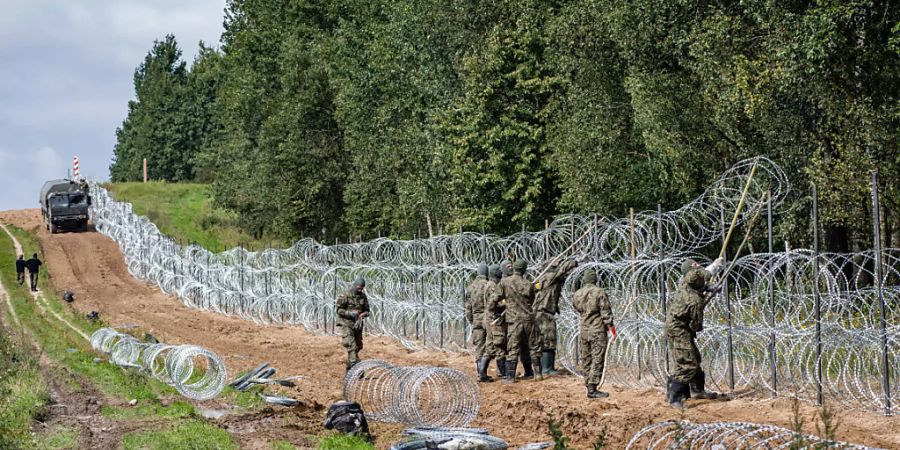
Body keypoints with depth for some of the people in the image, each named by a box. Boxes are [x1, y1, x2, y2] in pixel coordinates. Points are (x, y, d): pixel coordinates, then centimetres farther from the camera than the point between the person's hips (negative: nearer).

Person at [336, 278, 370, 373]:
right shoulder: (345, 296, -9)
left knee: (357, 347, 9)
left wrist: (363, 314, -10)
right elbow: (338, 309, -9)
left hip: (357, 325, 6)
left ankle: (349, 370, 21)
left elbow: (366, 310, 13)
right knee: (351, 347, -15)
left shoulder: (363, 297, 7)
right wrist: (350, 313, -21)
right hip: (346, 324, -6)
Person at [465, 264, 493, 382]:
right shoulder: (488, 286, -11)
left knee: (479, 348, 8)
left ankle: (481, 374, 8)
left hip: (476, 320, 5)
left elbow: (468, 307, 11)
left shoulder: (470, 287, 8)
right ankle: (482, 370, -14)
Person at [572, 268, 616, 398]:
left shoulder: (577, 295, 4)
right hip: (598, 330, -5)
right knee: (597, 359, -4)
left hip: (583, 330, 5)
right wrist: (611, 326, -5)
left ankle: (588, 385, 15)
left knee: (586, 359, 12)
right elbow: (606, 312, -11)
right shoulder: (600, 292, -11)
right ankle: (592, 389, -9)